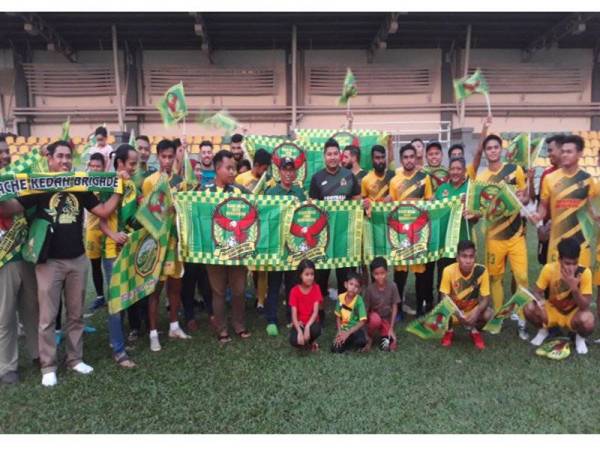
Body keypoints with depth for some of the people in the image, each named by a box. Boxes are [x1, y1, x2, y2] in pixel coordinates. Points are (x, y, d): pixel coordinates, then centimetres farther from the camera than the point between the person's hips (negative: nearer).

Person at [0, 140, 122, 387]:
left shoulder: (80, 188, 6)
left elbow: (104, 211, 2)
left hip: (77, 260, 3)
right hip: (49, 261, -3)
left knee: (76, 314, 12)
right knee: (48, 317, 4)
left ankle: (75, 359, 25)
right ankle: (48, 366, 17)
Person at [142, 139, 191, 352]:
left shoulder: (180, 180, 8)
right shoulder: (149, 181, -6)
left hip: (177, 236, 5)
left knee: (176, 283, 14)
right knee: (156, 286, 0)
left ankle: (174, 326, 28)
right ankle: (153, 333, 10)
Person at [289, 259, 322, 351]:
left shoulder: (316, 288, -8)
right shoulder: (294, 291, -10)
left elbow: (315, 311, -14)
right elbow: (294, 315, -14)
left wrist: (307, 326, -30)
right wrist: (299, 331, -31)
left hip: (311, 322, 1)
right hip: (299, 324, -1)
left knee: (315, 330, -35)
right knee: (294, 341, -31)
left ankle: (311, 341, 2)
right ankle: (306, 342, 6)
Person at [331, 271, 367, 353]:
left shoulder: (359, 300, -17)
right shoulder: (340, 298, -5)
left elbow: (363, 321, -20)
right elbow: (338, 316, 5)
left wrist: (348, 333, -23)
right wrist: (339, 331, -9)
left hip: (355, 329, -3)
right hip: (343, 329, 3)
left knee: (361, 341, -35)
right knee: (335, 349, -18)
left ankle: (357, 344, 1)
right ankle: (350, 343, 11)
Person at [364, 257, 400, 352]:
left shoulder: (392, 286, -17)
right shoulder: (370, 288, -18)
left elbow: (394, 307, -11)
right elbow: (367, 309, -12)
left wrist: (391, 328, -13)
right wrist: (367, 329, -13)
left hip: (387, 319, 0)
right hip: (374, 316, 0)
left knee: (392, 345, -21)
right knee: (375, 320, -37)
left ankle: (385, 335, 12)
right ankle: (370, 339, -8)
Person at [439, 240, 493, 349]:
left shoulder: (481, 271, -22)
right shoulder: (449, 271, -25)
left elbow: (485, 298, -17)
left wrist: (476, 312, -37)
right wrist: (458, 314, -35)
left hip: (473, 309, 1)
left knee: (489, 314, -30)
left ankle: (475, 331, 6)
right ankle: (449, 331, 7)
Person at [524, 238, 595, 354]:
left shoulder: (585, 273, -24)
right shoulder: (549, 269, -22)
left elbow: (585, 307, -23)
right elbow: (537, 292, -13)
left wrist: (574, 288, -40)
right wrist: (539, 301, -37)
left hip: (573, 313, -1)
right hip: (552, 311, 1)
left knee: (588, 322, -34)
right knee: (530, 309, -29)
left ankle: (580, 337, 4)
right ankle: (543, 330, 6)